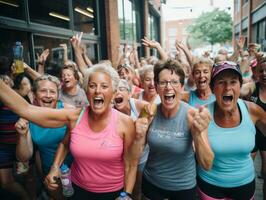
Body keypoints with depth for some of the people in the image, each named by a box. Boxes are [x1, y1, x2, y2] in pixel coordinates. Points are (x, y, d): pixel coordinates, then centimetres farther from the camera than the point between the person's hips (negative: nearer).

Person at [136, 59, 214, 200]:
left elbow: (207, 165, -21)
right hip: (151, 182, 2)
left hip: (183, 187, -1)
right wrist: (139, 136, -26)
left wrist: (198, 134, -38)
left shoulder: (192, 115, -20)